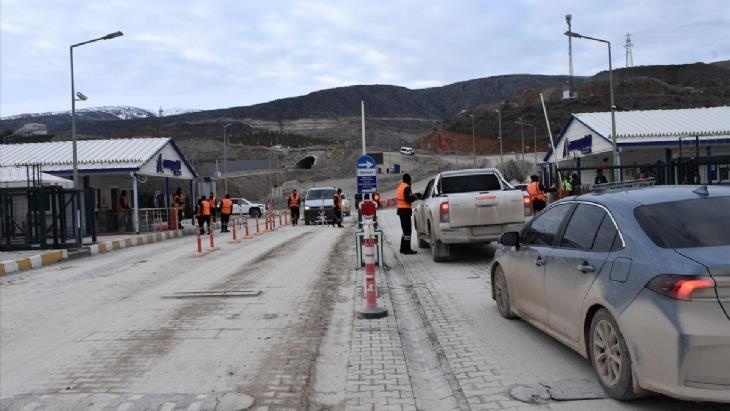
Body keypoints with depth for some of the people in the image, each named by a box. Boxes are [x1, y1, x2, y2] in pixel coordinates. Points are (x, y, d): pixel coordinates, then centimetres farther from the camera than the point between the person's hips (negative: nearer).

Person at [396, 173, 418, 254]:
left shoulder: (399, 187, 17)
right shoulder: (406, 187, -13)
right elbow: (408, 199, -22)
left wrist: (412, 196, 15)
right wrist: (414, 197, -3)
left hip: (400, 209, 10)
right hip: (405, 210, -10)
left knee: (405, 230, 17)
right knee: (407, 230, -7)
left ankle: (403, 248, 20)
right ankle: (407, 249, -8)